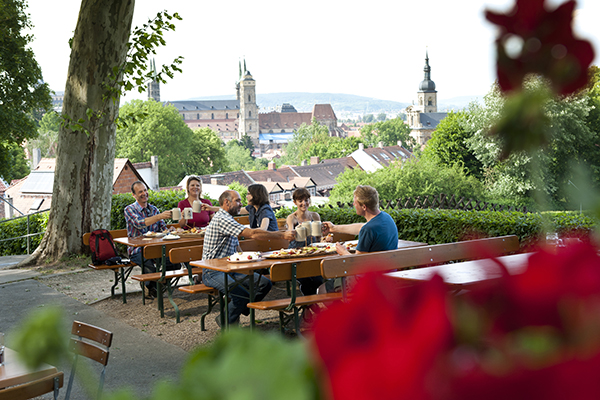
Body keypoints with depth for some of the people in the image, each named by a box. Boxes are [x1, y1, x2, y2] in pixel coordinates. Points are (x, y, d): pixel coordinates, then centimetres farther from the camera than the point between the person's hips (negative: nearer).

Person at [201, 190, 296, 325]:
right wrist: (282, 235, -21)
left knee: (265, 283, -4)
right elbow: (252, 234, -24)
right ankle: (226, 321, -5)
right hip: (214, 272, -10)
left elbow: (236, 248, 26)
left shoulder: (227, 219, 19)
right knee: (243, 294, -32)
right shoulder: (221, 219, -16)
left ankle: (239, 312, 6)